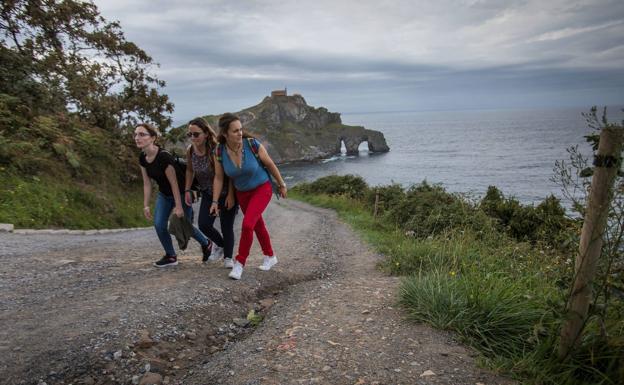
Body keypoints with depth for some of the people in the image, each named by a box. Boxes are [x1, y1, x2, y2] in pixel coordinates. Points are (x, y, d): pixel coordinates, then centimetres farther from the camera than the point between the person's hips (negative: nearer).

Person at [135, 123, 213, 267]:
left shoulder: (164, 156, -30)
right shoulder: (142, 158, -7)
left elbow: (174, 182, -25)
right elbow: (147, 183, 1)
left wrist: (179, 206, -22)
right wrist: (146, 205, 2)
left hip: (181, 192, -6)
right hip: (164, 194, 7)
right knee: (159, 224, -6)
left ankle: (206, 244, 31)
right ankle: (171, 256, 11)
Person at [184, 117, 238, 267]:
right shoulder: (190, 151, -8)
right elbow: (190, 170, 10)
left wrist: (231, 195, -21)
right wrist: (187, 190, 3)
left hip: (226, 193, -5)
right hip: (208, 194, 5)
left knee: (226, 227, -2)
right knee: (203, 224, -5)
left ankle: (228, 257, 18)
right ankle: (219, 243, 26)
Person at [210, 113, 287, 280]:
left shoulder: (253, 144, -26)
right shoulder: (220, 150, -18)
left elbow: (270, 164, -11)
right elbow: (219, 178, -7)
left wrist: (282, 184, -2)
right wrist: (215, 201, -11)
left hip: (262, 189, -4)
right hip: (242, 193, 4)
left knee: (247, 224, -19)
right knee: (257, 225, 19)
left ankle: (239, 263, -2)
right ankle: (270, 257, 39)